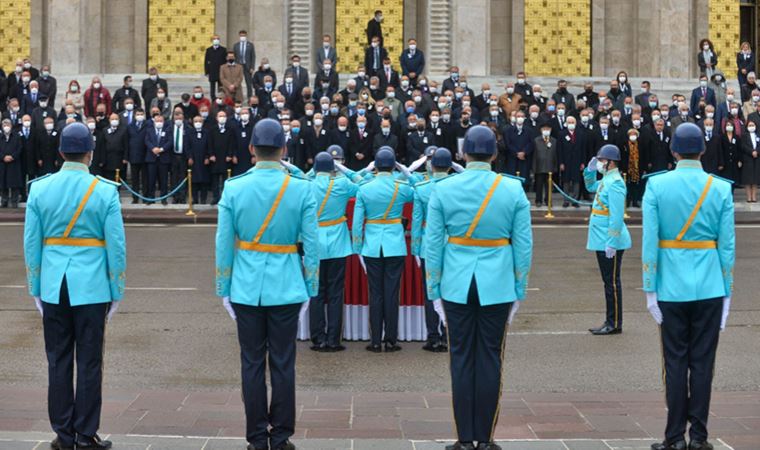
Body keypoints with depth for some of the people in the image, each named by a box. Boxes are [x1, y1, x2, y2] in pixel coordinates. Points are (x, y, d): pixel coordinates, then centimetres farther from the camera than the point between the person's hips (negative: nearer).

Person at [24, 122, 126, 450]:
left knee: (58, 361, 9)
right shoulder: (105, 191, -6)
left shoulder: (39, 189, 1)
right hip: (92, 287, -2)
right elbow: (116, 246, -5)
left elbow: (31, 244, 4)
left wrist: (36, 288, 13)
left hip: (53, 288, 2)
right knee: (89, 362, 4)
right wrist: (117, 291, 4)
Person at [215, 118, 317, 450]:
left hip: (246, 288, 1)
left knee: (252, 364, 7)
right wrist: (310, 288, 7)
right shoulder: (302, 189, -5)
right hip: (286, 288, 0)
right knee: (283, 365, 5)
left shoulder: (233, 188, -4)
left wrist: (224, 289, 8)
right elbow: (311, 245, -3)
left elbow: (224, 245, -1)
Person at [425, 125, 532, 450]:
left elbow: (432, 245, 0)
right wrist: (519, 291, 9)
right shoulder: (513, 189, -2)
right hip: (497, 286, 0)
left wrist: (434, 291, 8)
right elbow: (524, 246, 0)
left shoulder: (443, 189, -2)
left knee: (462, 359, 6)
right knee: (490, 359, 5)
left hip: (457, 286, 0)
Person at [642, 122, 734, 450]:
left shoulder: (656, 186, -5)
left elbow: (649, 242, -6)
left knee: (675, 362, 5)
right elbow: (727, 246, -1)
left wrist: (650, 289, -1)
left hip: (671, 288, -1)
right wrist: (727, 292, 7)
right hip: (709, 288, 1)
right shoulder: (721, 189, -2)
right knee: (702, 362, 6)